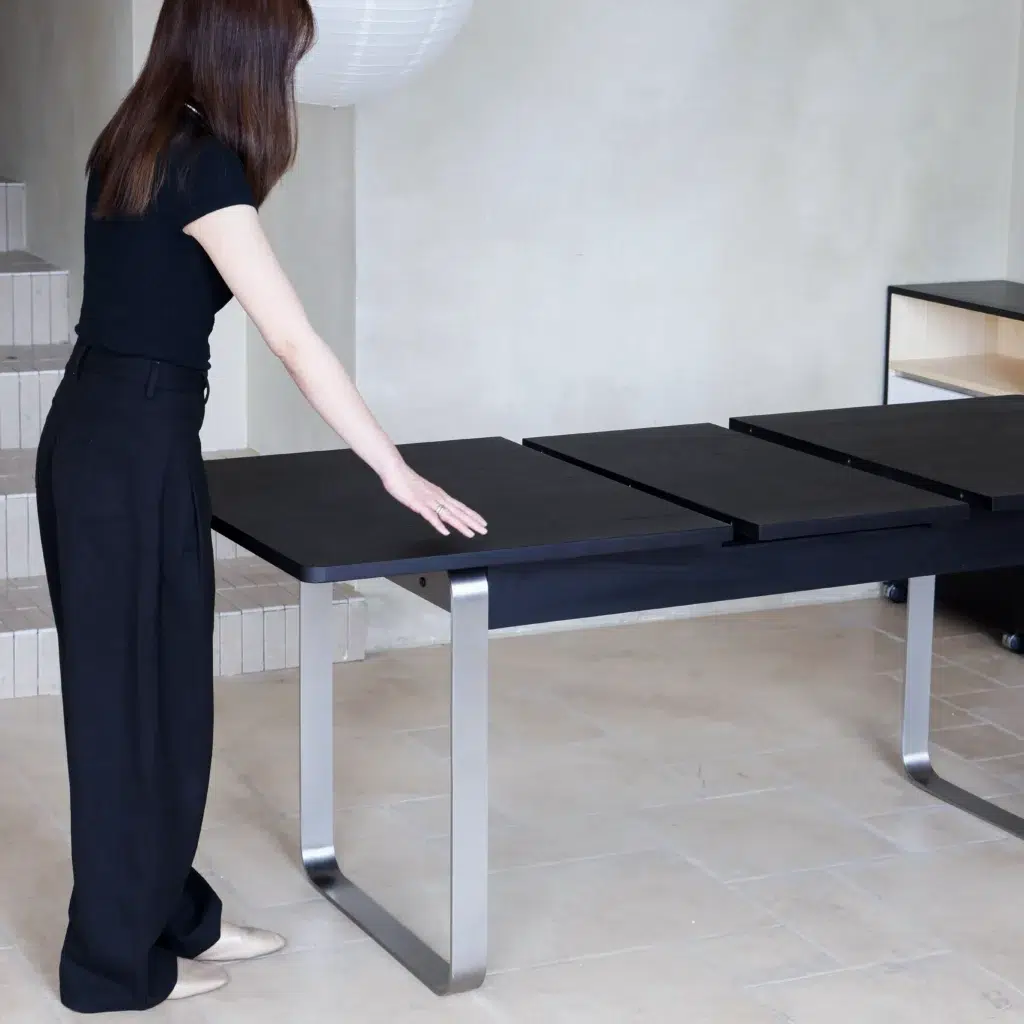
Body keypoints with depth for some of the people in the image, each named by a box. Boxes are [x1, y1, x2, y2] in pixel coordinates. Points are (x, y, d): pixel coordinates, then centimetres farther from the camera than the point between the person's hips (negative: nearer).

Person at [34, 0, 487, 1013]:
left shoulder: (143, 141, 10)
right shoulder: (201, 164, -18)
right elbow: (296, 341, -21)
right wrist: (396, 472, -17)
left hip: (105, 433, 9)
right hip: (132, 447, -9)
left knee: (149, 688, 16)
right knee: (133, 698, 1)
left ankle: (171, 917, 29)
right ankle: (119, 961, 14)